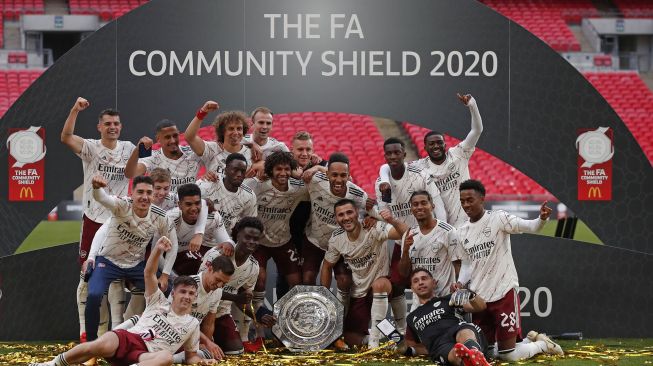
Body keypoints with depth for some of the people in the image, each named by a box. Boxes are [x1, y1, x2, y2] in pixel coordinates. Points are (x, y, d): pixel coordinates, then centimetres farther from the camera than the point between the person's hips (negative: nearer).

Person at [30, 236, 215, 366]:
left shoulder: (192, 324, 19)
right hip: (128, 337, 0)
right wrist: (158, 250, -14)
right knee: (104, 345, -36)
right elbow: (148, 273, 4)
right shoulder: (159, 303, 17)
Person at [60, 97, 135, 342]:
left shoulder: (129, 149, 5)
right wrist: (75, 110, -34)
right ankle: (85, 329, 9)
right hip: (93, 219, -3)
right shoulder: (90, 148, -7)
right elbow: (66, 138, -24)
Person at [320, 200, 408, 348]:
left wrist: (393, 221, -61)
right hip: (359, 293, 5)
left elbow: (406, 234, -39)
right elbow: (327, 267, 10)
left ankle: (374, 340, -29)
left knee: (379, 285, -42)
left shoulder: (373, 229, -23)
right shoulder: (336, 239, -7)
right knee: (351, 340, 0)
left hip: (381, 284, -5)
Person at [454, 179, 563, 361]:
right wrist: (461, 283, 0)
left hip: (504, 293, -6)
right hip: (478, 297, 6)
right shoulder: (462, 232, 9)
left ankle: (542, 344, 23)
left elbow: (530, 227, -21)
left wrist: (542, 218, -42)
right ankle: (530, 340, 31)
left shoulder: (498, 218, -8)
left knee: (508, 355, -6)